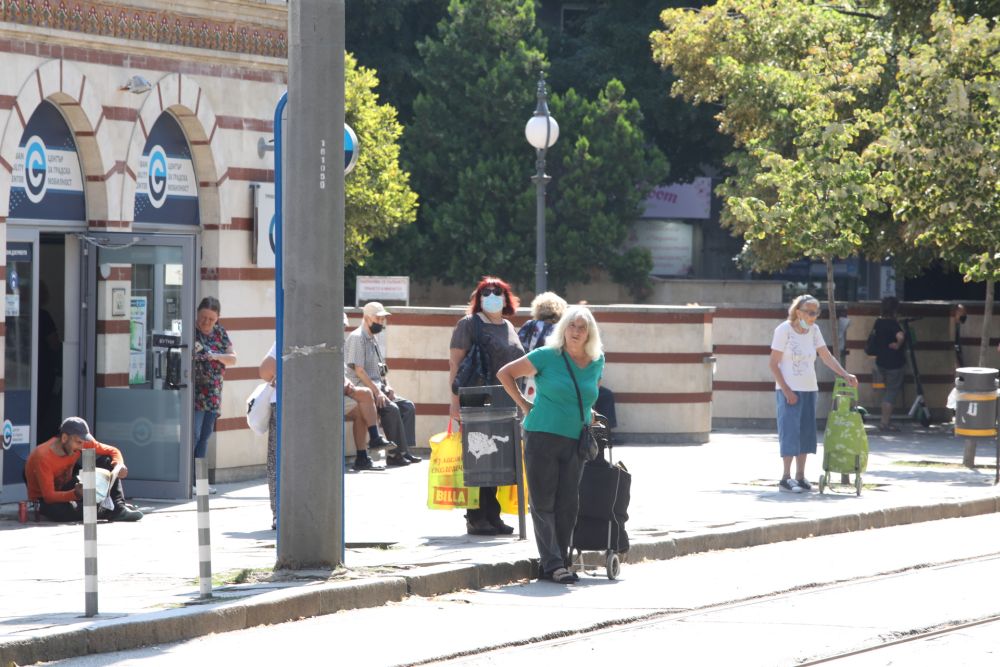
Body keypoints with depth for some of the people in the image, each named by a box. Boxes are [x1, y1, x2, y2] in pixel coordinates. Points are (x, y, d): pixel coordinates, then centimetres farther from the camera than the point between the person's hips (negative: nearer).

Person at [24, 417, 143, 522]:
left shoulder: (80, 442, -13)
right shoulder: (42, 457, -31)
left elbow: (112, 451, -4)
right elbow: (49, 496, -33)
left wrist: (120, 465, -28)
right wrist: (75, 494, -50)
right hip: (45, 501, -6)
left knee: (107, 461, -9)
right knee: (63, 509, -44)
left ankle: (118, 506, -22)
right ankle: (109, 512, -24)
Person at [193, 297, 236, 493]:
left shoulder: (220, 333, 10)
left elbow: (232, 359, 8)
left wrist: (216, 356, -11)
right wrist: (192, 352, -27)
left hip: (213, 394, 6)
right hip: (194, 392, -6)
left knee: (204, 436, 9)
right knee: (194, 435, -12)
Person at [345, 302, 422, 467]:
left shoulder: (376, 339, 19)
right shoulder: (356, 338, -10)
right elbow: (359, 370, -17)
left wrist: (387, 387, 6)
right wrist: (377, 392, -22)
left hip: (376, 387, 9)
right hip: (361, 389, -9)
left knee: (408, 406, -5)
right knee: (391, 408, -28)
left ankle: (405, 450, -11)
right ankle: (397, 453, -23)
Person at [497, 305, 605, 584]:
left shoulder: (597, 362, 7)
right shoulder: (547, 356, -5)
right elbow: (505, 373, 4)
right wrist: (524, 404, -1)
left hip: (576, 443, 4)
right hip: (542, 436, -4)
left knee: (568, 504, 4)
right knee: (543, 502, -5)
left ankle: (558, 564, 12)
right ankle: (551, 563, -5)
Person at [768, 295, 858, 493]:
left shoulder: (813, 330, 7)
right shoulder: (784, 330, -9)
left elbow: (827, 357, 8)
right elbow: (773, 364, -9)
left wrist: (845, 375, -5)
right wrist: (786, 390, -16)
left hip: (809, 389, 6)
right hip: (789, 390, -6)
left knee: (806, 433, 6)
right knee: (790, 431, -10)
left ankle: (800, 477, 13)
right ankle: (785, 479, -8)